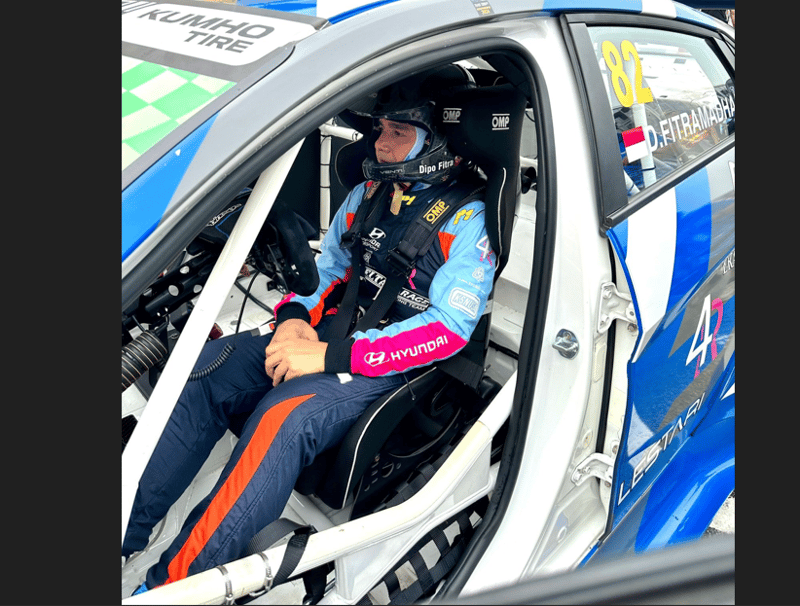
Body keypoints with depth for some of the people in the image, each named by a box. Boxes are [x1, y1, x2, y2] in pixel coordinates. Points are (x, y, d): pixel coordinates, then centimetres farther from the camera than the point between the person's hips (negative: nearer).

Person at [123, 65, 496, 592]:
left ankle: (169, 586, -23)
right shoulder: (367, 193, 11)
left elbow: (450, 326, -19)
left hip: (390, 367, -6)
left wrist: (330, 356, -23)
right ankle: (126, 538, -5)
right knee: (198, 375, -12)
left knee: (283, 418, -34)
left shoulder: (467, 221, -9)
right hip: (329, 333, 7)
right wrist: (295, 318, -6)